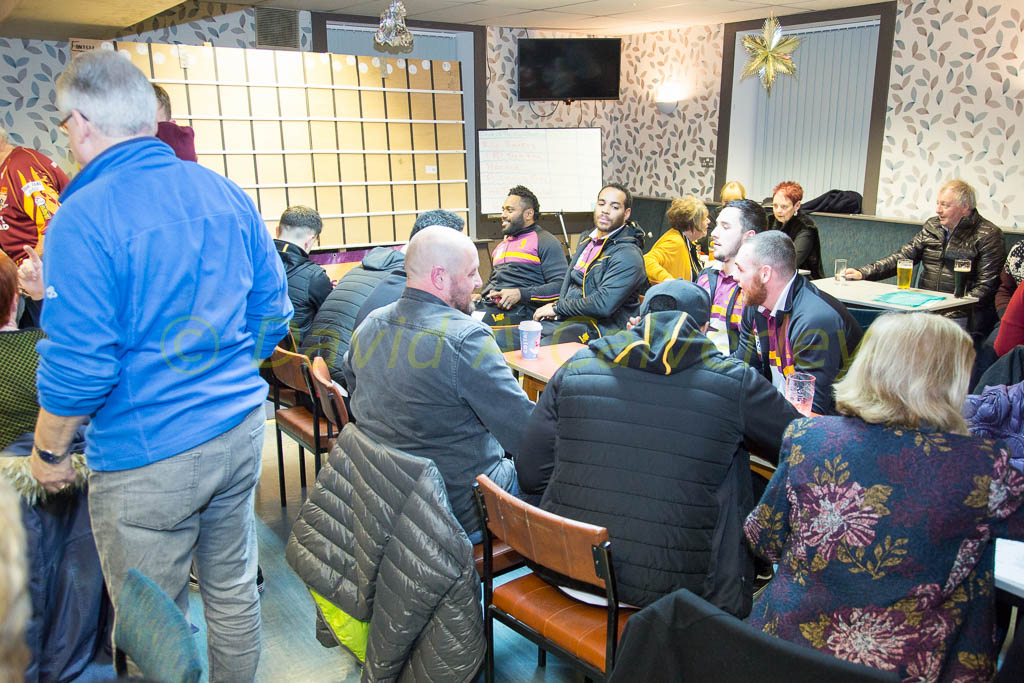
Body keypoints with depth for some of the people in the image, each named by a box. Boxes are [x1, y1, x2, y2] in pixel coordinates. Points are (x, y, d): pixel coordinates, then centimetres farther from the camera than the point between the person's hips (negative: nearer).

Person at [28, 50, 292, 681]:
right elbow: (272, 313, 8)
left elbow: (79, 365, -17)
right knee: (234, 590, 22)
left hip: (148, 458, -6)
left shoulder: (84, 218, -16)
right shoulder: (228, 194, 2)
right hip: (240, 431, 6)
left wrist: (48, 450, 0)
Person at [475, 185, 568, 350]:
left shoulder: (545, 241, 6)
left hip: (518, 311, -7)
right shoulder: (502, 245, 32)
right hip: (486, 306, 7)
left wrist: (520, 294, -14)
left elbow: (561, 285, -5)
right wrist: (479, 296, 13)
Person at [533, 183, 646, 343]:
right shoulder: (587, 240, 17)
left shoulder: (628, 255, -12)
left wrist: (558, 308, -13)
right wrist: (556, 306, 9)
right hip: (567, 319, 8)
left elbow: (604, 305, -23)